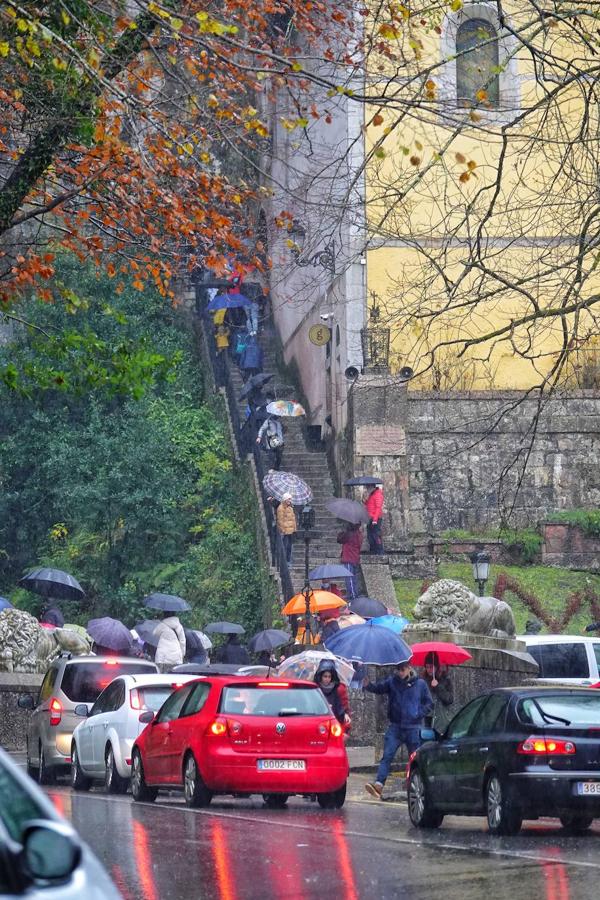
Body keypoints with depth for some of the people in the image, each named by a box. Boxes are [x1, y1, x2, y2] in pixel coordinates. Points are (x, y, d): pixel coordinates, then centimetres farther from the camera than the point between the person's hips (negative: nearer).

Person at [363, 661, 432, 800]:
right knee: (387, 756, -12)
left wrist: (419, 714, -8)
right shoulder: (392, 682, 6)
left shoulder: (420, 684, 4)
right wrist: (367, 686, -26)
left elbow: (429, 704, 8)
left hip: (413, 728, 0)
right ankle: (379, 784, -22)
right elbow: (378, 688, -6)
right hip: (395, 727, 0)